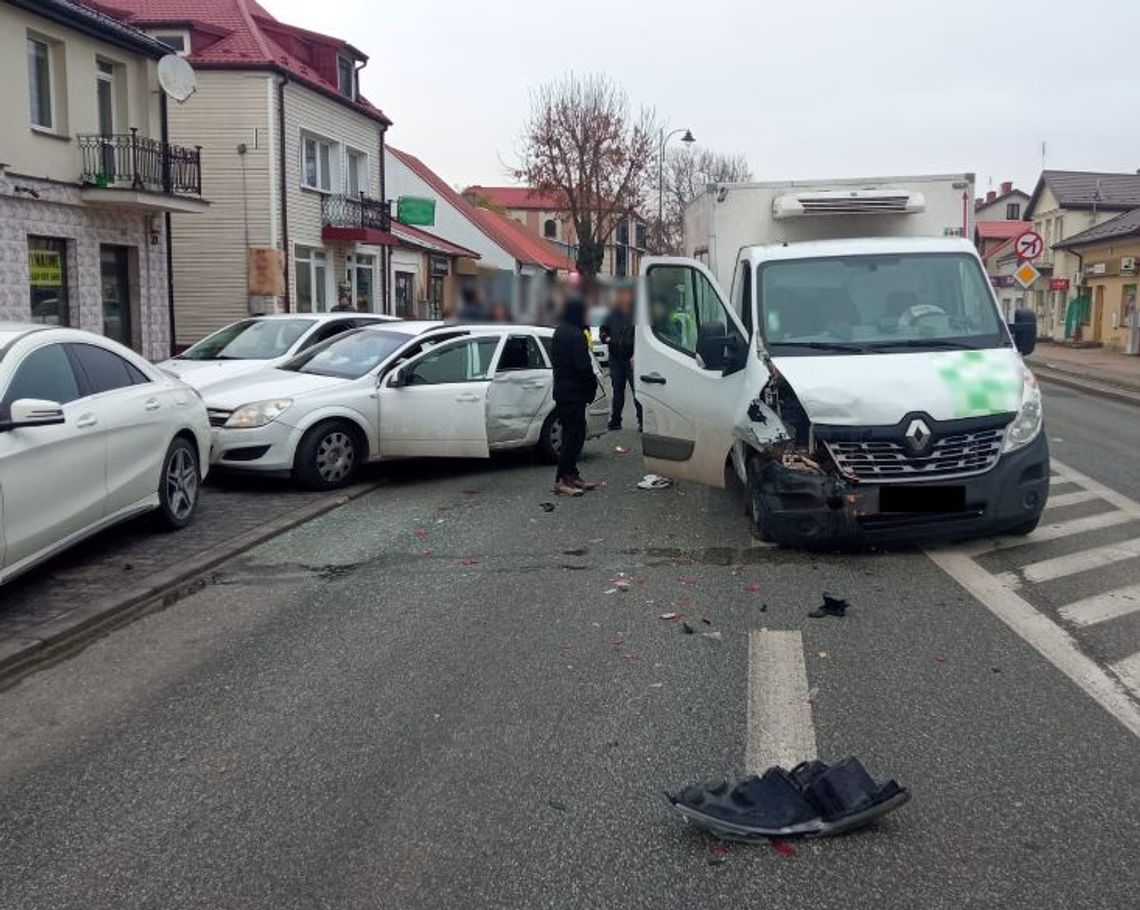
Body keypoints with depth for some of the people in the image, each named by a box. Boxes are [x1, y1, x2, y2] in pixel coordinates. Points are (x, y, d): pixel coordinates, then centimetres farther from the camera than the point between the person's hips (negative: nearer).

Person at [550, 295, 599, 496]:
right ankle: (561, 480, -7)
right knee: (573, 436, -7)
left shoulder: (559, 332, 14)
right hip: (574, 393, -10)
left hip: (562, 391, 10)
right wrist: (592, 386, -5)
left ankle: (571, 476, 21)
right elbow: (583, 366, -21)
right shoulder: (575, 335, -17)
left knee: (573, 435, 16)